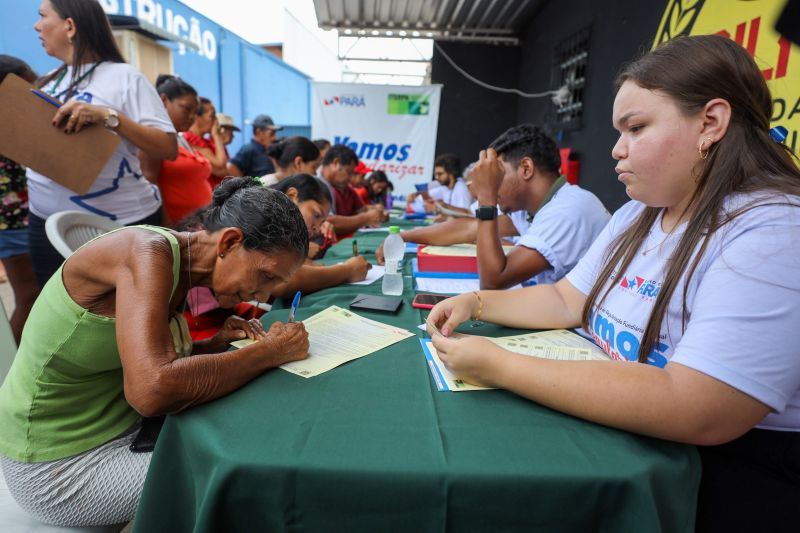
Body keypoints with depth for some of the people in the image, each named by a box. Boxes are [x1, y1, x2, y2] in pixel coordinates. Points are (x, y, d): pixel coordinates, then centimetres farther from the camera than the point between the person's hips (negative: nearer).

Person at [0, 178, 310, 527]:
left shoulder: (179, 262, -2)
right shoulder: (147, 252, -27)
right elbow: (153, 391, -41)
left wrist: (216, 344, -11)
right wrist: (269, 351, -29)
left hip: (120, 428, 8)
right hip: (60, 464, -8)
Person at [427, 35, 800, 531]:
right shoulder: (635, 217, 5)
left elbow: (696, 412, -33)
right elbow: (566, 301, 10)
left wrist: (501, 367, -31)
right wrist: (477, 303, -5)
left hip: (719, 482, -6)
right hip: (621, 445, 7)